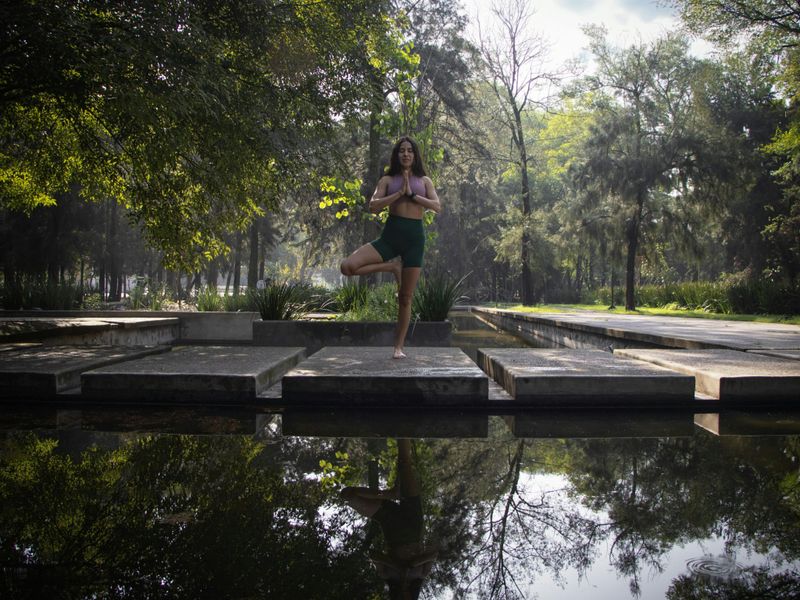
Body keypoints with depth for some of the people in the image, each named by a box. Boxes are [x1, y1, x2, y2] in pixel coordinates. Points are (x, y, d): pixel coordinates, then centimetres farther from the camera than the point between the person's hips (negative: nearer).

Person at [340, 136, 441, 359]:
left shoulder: (424, 180, 13)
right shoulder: (387, 180, 9)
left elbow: (437, 206, -2)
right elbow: (373, 207, -5)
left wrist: (411, 194, -9)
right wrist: (399, 193, -11)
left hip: (415, 236, 0)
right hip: (391, 234, 0)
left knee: (406, 298, 1)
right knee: (348, 266, -21)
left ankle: (399, 346, 12)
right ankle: (392, 267, 0)